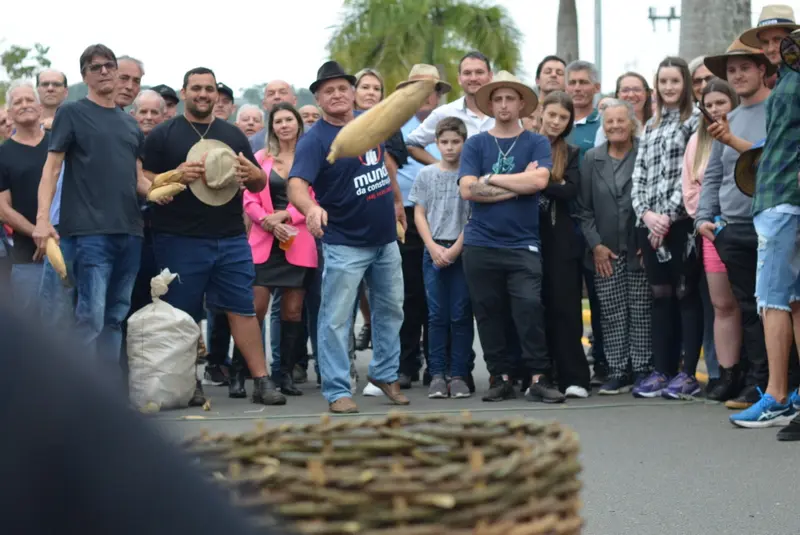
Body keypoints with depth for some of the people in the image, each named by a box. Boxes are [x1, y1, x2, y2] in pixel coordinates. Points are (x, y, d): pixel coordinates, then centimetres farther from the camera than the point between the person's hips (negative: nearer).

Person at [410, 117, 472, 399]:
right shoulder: (426, 174, 7)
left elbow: (474, 216, -1)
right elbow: (419, 214, 7)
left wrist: (455, 249, -10)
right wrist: (433, 247, -6)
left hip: (462, 251, -1)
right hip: (433, 251, 1)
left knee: (461, 315, -1)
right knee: (436, 315, 2)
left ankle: (458, 374, 3)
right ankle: (437, 374, 4)